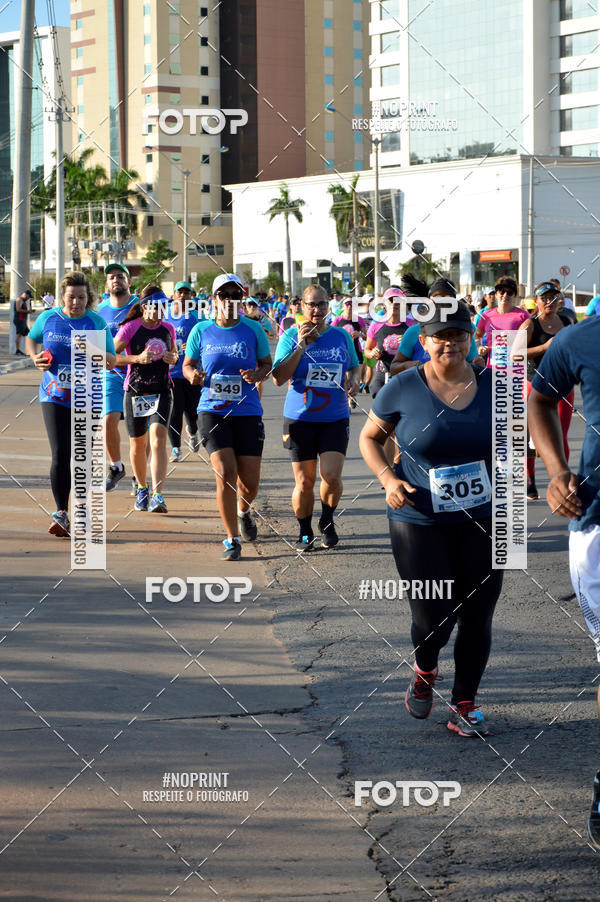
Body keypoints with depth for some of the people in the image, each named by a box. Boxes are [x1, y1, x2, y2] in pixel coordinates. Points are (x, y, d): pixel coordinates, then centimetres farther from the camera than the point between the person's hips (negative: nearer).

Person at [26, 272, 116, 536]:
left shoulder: (97, 323, -2)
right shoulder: (48, 318, 3)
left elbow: (112, 361, -1)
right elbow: (31, 338, 22)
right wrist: (35, 357, 2)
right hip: (54, 395, 0)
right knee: (60, 454, -10)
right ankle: (61, 512, -5)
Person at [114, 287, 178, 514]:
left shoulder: (168, 329, 6)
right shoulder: (130, 328, -7)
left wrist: (173, 358, -2)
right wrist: (137, 359, -22)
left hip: (161, 391, 1)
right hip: (135, 391, -1)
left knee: (158, 439, -18)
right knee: (138, 444, 11)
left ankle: (157, 496, -24)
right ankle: (142, 489, 36)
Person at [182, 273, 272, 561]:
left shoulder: (253, 329, 1)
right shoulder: (201, 331, 2)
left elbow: (267, 363, 11)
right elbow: (187, 365, 12)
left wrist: (258, 375, -12)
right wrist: (193, 375, -11)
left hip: (248, 412, 1)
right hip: (212, 411, -1)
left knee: (250, 481, 4)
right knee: (225, 474, -14)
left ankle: (243, 511, 41)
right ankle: (232, 539, 0)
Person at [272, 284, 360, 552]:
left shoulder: (341, 336, 5)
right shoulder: (291, 337, -2)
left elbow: (354, 366, 22)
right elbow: (279, 378, -11)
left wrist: (353, 379, -1)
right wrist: (302, 345, -15)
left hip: (335, 419, 1)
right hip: (300, 419, -1)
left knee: (332, 476, -12)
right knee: (304, 482, 1)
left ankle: (327, 523, 15)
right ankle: (305, 532, 22)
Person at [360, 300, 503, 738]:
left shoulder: (493, 385, 0)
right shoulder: (404, 388, -7)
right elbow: (370, 438, 5)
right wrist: (388, 478, -12)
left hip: (483, 522, 3)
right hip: (421, 523, -2)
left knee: (477, 618, 5)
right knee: (433, 619, -2)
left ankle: (465, 703, 25)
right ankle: (425, 671, 33)